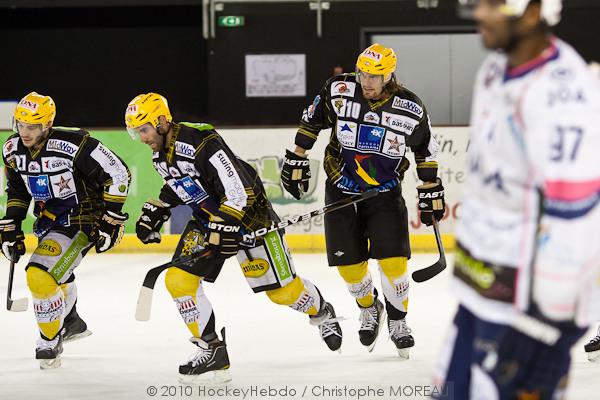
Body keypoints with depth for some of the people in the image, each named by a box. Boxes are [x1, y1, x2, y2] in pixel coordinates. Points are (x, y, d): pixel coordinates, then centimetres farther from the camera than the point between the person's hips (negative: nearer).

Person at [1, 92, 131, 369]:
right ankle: (71, 323, 58)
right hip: (48, 219, 8)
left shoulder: (73, 145, -29)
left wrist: (111, 220, -20)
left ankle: (50, 341, -3)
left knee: (41, 276, -22)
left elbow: (118, 173, -22)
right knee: (55, 274, 30)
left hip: (81, 219, -8)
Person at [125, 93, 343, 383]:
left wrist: (225, 227, -34)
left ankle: (321, 312, 35)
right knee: (178, 280, -10)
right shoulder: (160, 154, -1)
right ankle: (212, 349, -2)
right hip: (207, 219, 8)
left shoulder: (201, 143, -29)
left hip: (248, 213, -8)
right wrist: (154, 212, 9)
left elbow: (239, 188, -31)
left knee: (283, 289, 1)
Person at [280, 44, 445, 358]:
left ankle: (397, 320, 12)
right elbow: (312, 120, 1)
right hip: (341, 190, 1)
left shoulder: (409, 109, -14)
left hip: (385, 192, -1)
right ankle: (369, 309, 32)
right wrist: (297, 159, 2)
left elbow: (424, 148, 2)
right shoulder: (338, 91, -15)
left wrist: (431, 189, 5)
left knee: (393, 261, -12)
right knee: (350, 266, 1)